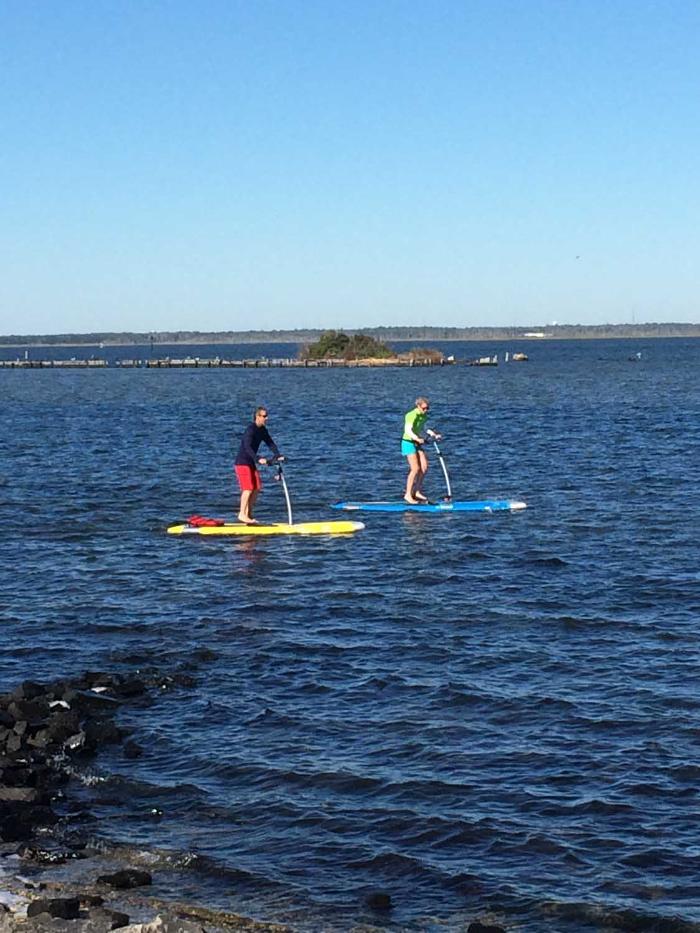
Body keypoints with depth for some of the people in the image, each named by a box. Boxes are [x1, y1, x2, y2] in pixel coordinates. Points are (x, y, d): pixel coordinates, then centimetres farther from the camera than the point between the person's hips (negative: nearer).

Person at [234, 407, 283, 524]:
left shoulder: (263, 430, 7)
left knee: (257, 487, 5)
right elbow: (247, 447, -32)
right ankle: (242, 514, -9)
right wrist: (258, 459, -42)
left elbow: (270, 443, 11)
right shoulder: (250, 430, -21)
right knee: (248, 488, -14)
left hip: (251, 463, 9)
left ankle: (248, 513, 11)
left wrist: (278, 456, -3)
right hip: (242, 462, -9)